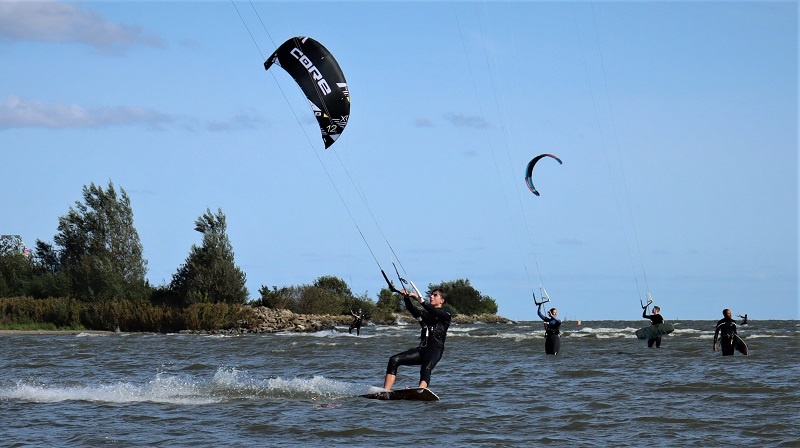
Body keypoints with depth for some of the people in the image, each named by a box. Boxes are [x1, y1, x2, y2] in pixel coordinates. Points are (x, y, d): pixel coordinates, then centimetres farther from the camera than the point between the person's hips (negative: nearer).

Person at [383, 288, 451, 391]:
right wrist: (406, 298, -16)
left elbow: (436, 313, -14)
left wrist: (420, 300, -25)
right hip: (422, 349, 6)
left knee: (426, 369, -34)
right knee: (394, 360, -11)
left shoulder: (446, 314, 9)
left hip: (436, 349, -6)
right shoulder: (424, 313, 25)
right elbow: (411, 309, 5)